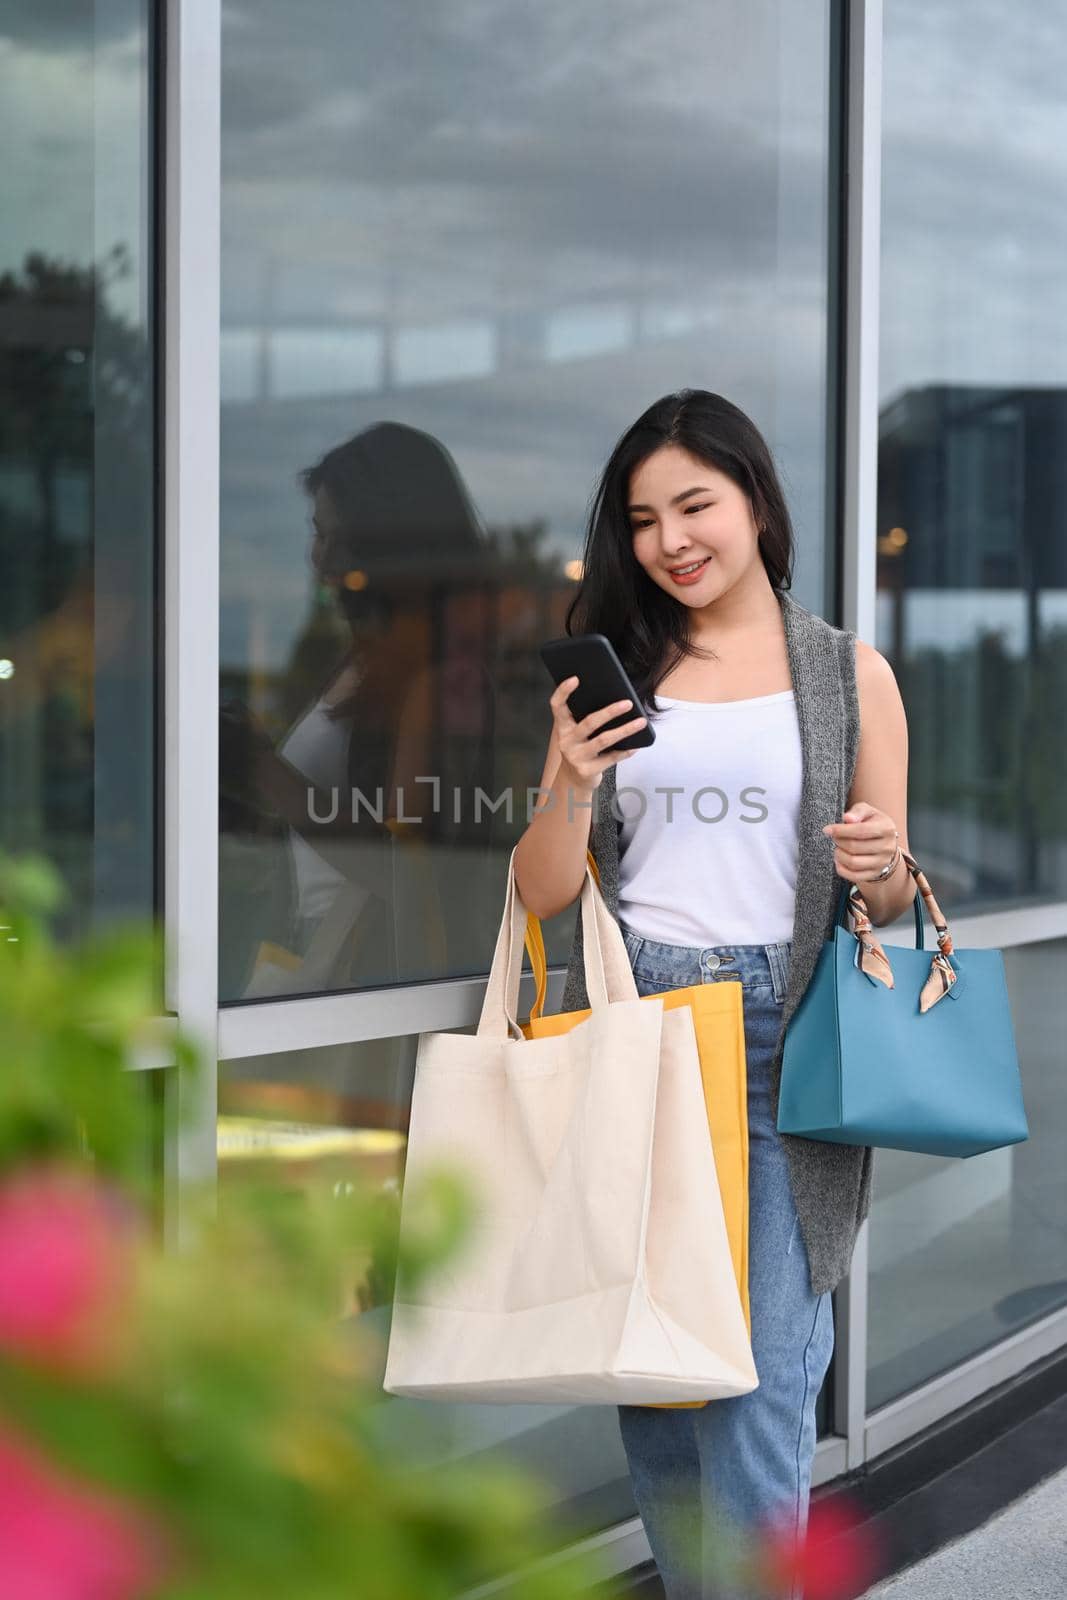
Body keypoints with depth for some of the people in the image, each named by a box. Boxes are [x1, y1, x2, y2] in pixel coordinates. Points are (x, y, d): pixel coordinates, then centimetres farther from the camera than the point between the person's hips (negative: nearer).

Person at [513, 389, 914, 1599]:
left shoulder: (849, 673, 6)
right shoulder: (610, 672, 11)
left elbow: (890, 899, 9)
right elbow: (543, 895, 7)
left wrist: (882, 870, -14)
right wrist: (573, 786, -12)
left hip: (777, 1041, -2)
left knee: (757, 1375, -7)